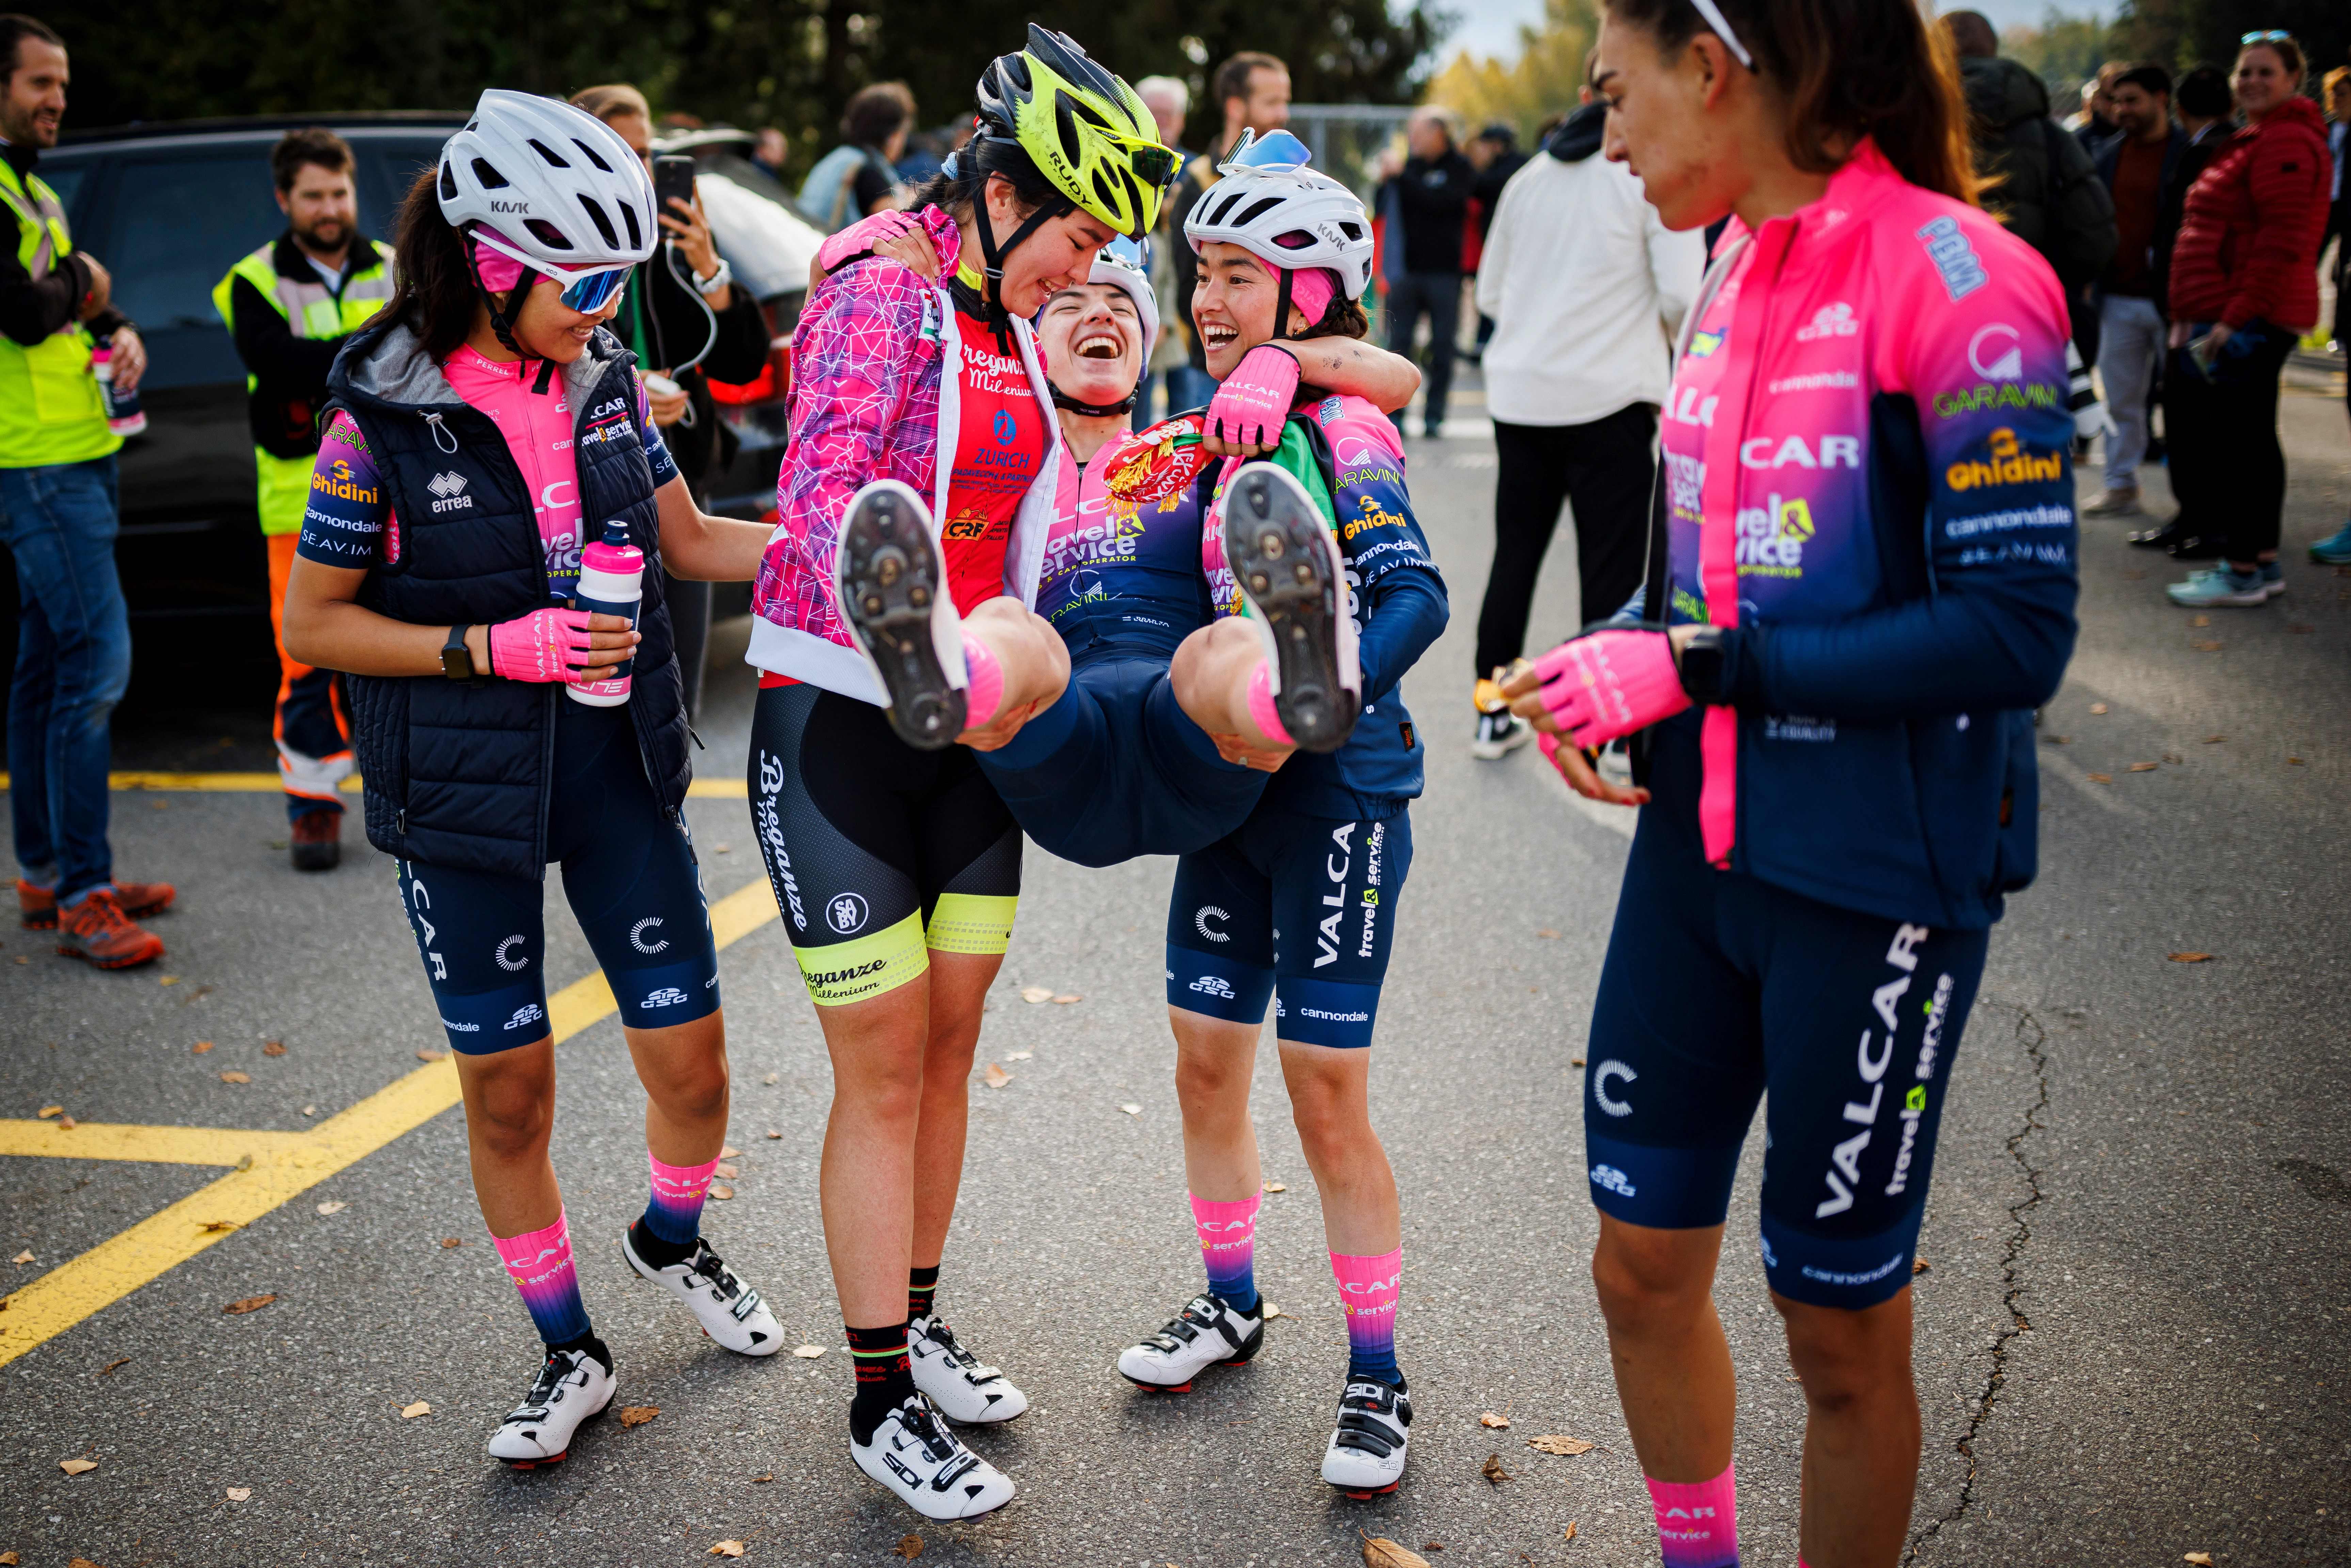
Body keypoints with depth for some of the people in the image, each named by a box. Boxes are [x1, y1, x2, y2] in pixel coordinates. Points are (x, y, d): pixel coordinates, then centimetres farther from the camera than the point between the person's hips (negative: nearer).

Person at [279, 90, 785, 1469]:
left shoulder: (604, 378, 0)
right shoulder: (385, 414, -13)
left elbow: (688, 538, 11)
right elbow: (313, 625, -8)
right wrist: (500, 646, -19)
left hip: (616, 760, 4)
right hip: (463, 786, -3)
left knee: (693, 1062, 5)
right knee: (509, 1090, 7)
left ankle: (672, 1238, 38)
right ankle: (570, 1354, 27)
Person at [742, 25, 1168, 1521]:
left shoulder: (1015, 331, 12)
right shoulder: (881, 293, -13)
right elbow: (829, 500, -25)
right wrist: (910, 638, -38)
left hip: (965, 739, 7)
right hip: (835, 726, -7)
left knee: (948, 1048, 15)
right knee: (884, 1073, 0)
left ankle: (919, 1328, 32)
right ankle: (883, 1403, 14)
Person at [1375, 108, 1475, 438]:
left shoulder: (1460, 169, -1)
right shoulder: (1411, 164, 8)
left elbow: (1439, 201, -18)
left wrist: (1401, 176, -16)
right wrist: (1385, 182, -8)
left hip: (1443, 271, -3)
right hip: (1406, 269, 3)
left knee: (1442, 348, 2)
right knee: (1398, 344, 0)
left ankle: (1434, 416, 8)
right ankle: (1394, 413, 4)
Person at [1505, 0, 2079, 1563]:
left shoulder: (1955, 279, -17)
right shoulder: (1734, 277, 6)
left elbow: (2017, 630, -21)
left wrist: (1698, 665, -19)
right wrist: (1611, 672, -2)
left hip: (1879, 875, -7)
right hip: (1701, 837, 7)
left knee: (1841, 1320, 9)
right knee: (1642, 1262, 15)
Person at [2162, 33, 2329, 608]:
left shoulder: (2286, 144, -12)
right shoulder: (2257, 140, 22)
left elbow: (2282, 243, -20)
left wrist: (2236, 318, -23)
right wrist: (2194, 317, 19)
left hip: (2248, 322, -11)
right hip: (2229, 317, 11)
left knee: (2233, 442, -9)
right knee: (2253, 440, 13)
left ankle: (2242, 571, -6)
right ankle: (2263, 561, 20)